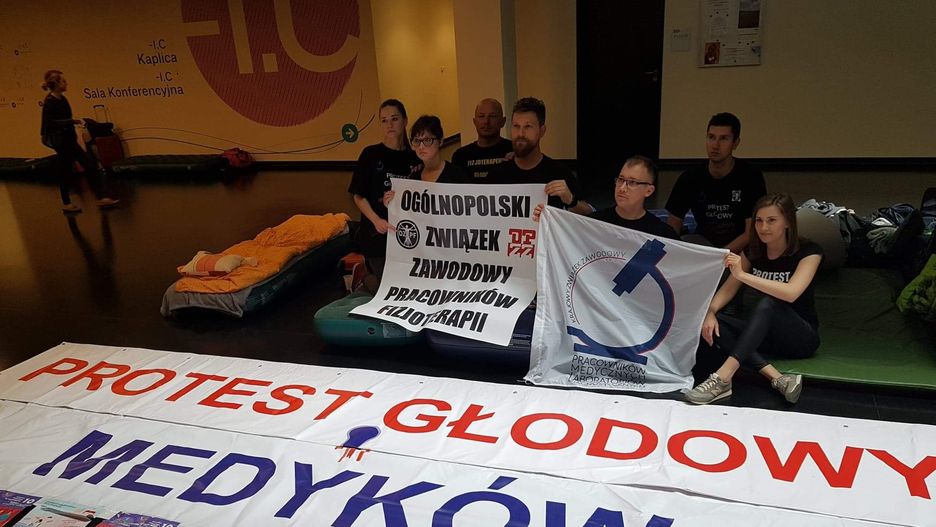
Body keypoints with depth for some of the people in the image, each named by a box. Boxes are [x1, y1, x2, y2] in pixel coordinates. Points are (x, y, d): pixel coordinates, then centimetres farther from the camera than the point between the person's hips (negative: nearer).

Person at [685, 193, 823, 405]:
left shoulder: (808, 252, -11)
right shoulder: (754, 251, 3)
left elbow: (791, 293, -28)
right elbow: (729, 288, 0)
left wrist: (742, 274, -33)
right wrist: (710, 313, -20)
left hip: (802, 337, -5)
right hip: (765, 334, 5)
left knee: (768, 303, -36)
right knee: (713, 323, -22)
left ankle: (723, 377, -50)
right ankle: (775, 377, -36)